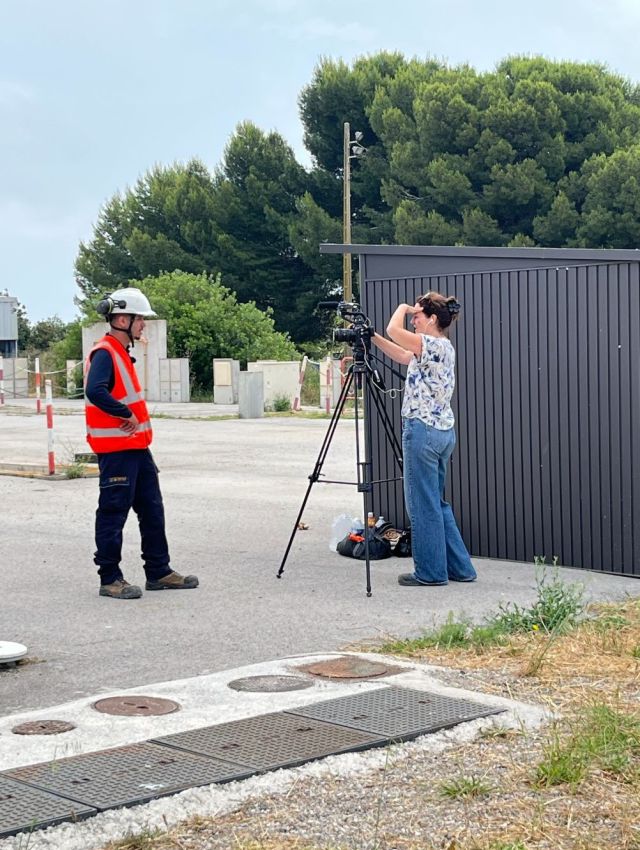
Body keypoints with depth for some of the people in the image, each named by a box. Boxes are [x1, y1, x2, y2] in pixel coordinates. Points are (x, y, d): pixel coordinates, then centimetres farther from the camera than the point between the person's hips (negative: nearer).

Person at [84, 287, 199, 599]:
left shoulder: (121, 353, 16)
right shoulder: (104, 353, -15)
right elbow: (95, 391, -32)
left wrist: (138, 422, 13)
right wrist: (127, 415, -24)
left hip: (136, 447, 10)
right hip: (116, 449, -10)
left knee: (152, 509, 12)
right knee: (113, 512, -3)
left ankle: (159, 572, 19)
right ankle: (110, 579, 4)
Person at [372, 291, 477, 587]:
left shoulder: (434, 345, -15)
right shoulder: (443, 347, 14)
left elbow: (394, 330, -25)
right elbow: (403, 356, 26)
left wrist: (403, 307, -6)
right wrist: (373, 338, 19)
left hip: (422, 430, -10)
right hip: (443, 431, 10)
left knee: (423, 504, -1)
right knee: (436, 501, 16)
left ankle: (430, 571, 6)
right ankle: (459, 568, 18)